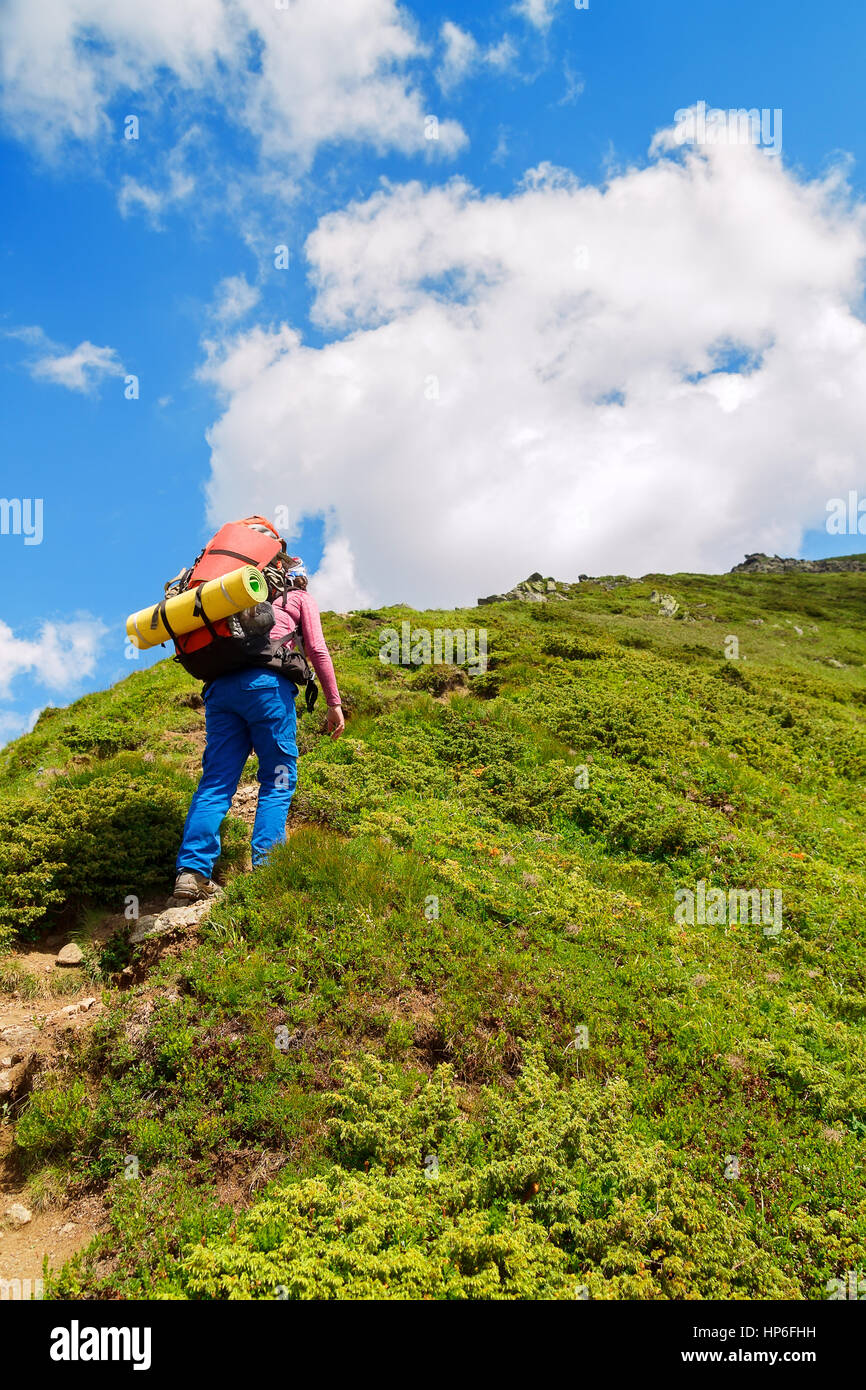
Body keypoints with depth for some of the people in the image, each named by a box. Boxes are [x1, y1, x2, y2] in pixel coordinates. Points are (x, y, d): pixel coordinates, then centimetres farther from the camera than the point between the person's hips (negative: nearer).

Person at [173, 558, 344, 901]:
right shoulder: (300, 597, 20)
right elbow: (317, 649, 8)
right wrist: (334, 703, 8)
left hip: (219, 685, 4)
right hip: (266, 682, -4)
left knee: (216, 779, 1)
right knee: (278, 777, 2)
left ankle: (192, 870, -10)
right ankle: (265, 866, -10)